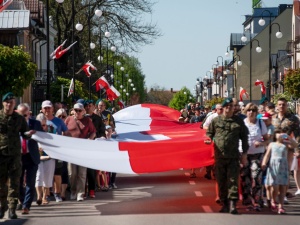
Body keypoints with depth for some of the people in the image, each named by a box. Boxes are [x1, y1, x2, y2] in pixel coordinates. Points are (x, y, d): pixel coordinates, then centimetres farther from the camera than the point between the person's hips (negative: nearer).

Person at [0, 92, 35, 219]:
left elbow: (24, 135, 8)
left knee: (14, 182, -2)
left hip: (15, 154, 1)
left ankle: (12, 209, 1)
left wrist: (29, 133, -13)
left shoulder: (19, 119, 6)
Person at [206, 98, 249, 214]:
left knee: (233, 180, -7)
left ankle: (232, 204, -11)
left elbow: (244, 137, 10)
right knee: (221, 181, 7)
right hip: (219, 156, 1)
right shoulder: (216, 120, 8)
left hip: (233, 156, -1)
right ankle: (224, 204, 17)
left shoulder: (239, 121, 8)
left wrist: (244, 153, 6)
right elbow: (209, 133, 14)